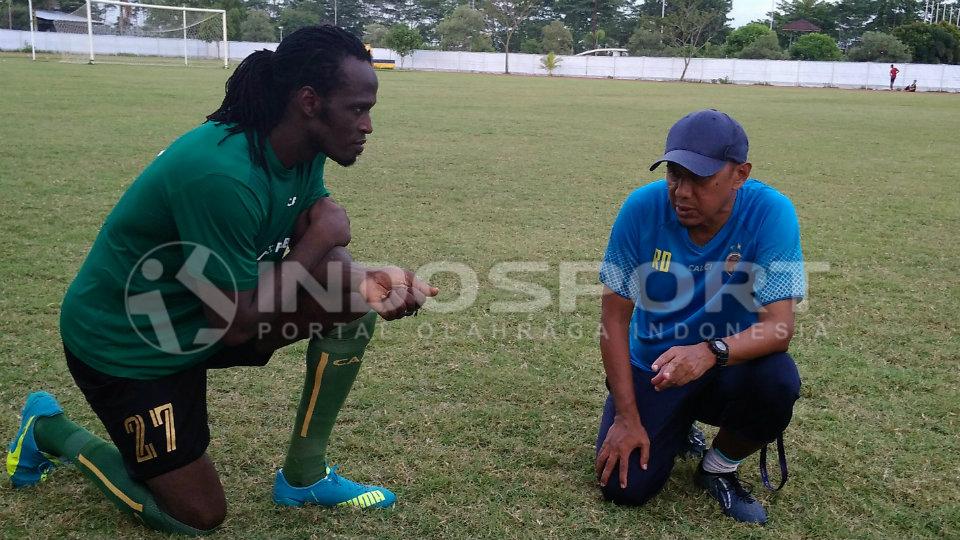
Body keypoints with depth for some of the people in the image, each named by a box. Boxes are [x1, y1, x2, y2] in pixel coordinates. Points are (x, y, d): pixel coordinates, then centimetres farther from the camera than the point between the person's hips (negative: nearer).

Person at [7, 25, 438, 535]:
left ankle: (304, 476, 5)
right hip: (124, 343, -7)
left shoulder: (302, 150, -9)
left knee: (352, 300, -10)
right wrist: (322, 236, -23)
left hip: (211, 310, 8)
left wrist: (364, 280, -25)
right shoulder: (220, 174, -35)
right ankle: (51, 430, 23)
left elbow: (312, 248, -4)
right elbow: (237, 322, -30)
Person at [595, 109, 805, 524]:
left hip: (730, 366, 0)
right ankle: (677, 428, 24)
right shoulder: (642, 208, -19)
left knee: (777, 380, -33)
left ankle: (719, 469, 0)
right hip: (651, 367, 1)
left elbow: (779, 324, -25)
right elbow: (614, 315, -14)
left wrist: (712, 352, -46)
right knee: (623, 487, -12)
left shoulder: (771, 213, -22)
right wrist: (627, 417, -15)